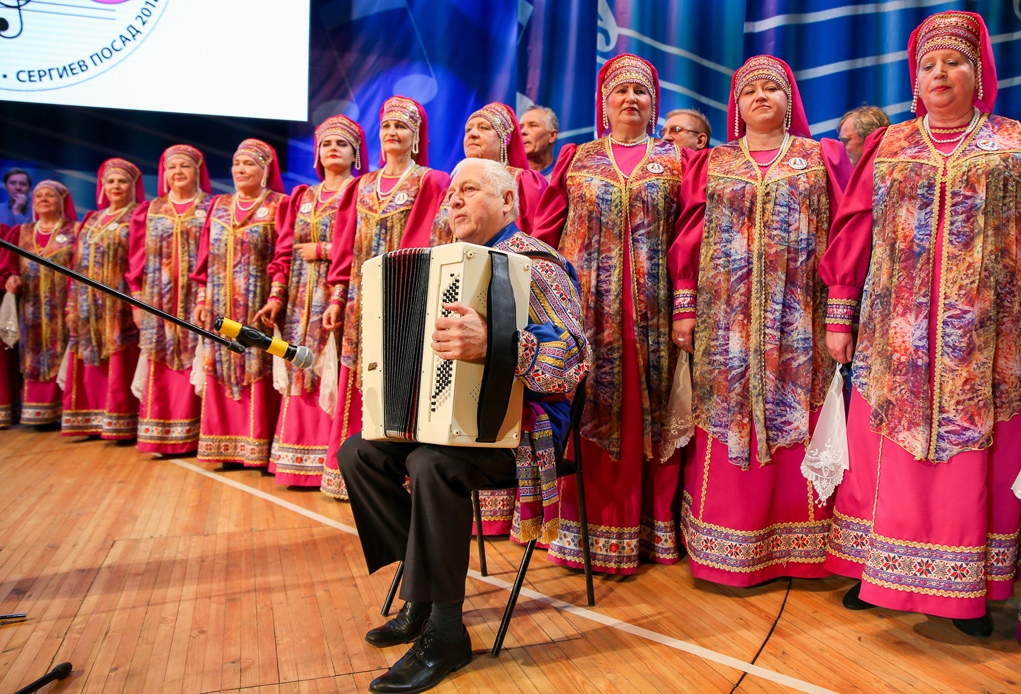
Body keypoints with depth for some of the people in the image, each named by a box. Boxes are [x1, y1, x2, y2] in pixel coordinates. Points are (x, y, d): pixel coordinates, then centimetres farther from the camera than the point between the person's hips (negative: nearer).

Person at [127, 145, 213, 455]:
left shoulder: (212, 208, 5)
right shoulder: (150, 212, 15)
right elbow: (137, 261, 13)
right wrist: (137, 301, 6)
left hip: (197, 301, -3)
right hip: (159, 303, 3)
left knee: (196, 365, -4)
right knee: (160, 370, 1)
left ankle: (195, 434, 2)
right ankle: (162, 434, 7)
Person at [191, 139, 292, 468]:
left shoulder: (278, 205, 1)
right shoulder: (219, 205, 16)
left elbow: (284, 255, -8)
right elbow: (205, 257, 14)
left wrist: (276, 298, -17)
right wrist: (201, 298, 8)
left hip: (258, 307, -5)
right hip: (221, 307, 5)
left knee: (258, 371, -5)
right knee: (222, 371, 5)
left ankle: (259, 447, 1)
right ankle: (228, 445, 12)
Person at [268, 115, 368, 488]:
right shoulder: (303, 196, 19)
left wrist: (320, 251, -7)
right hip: (303, 299, 6)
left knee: (334, 373, -8)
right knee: (302, 372, 4)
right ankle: (302, 458, 11)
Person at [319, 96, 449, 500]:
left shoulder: (430, 183, 1)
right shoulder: (363, 186, 17)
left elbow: (430, 245, -8)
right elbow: (347, 245, 14)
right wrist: (337, 295, 7)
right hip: (361, 298, 5)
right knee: (358, 384, 6)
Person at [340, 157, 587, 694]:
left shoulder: (532, 262, -10)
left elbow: (572, 357, -25)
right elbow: (435, 350, 27)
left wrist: (489, 342, -39)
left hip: (520, 421, -8)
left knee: (432, 464, -34)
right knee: (359, 453, -3)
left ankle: (445, 632, -16)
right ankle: (422, 592, 6)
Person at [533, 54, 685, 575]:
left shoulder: (674, 161, 12)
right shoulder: (576, 159, 14)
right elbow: (544, 234, 8)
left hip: (652, 312, 0)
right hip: (586, 309, 1)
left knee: (649, 413, 3)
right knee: (591, 415, 1)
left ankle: (653, 530, 15)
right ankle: (594, 530, 13)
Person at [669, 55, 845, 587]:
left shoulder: (820, 158, 11)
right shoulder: (711, 163, 13)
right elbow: (689, 238, 8)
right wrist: (684, 309, -1)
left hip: (799, 319, 0)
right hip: (726, 319, 1)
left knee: (794, 420, 1)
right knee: (728, 426, 2)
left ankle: (797, 546, 15)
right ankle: (727, 549, 13)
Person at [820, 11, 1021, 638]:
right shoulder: (888, 147, 12)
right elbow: (852, 229, 7)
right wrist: (839, 316, 0)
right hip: (893, 337, 1)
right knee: (886, 454, 3)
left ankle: (968, 589, 15)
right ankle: (873, 570, 16)